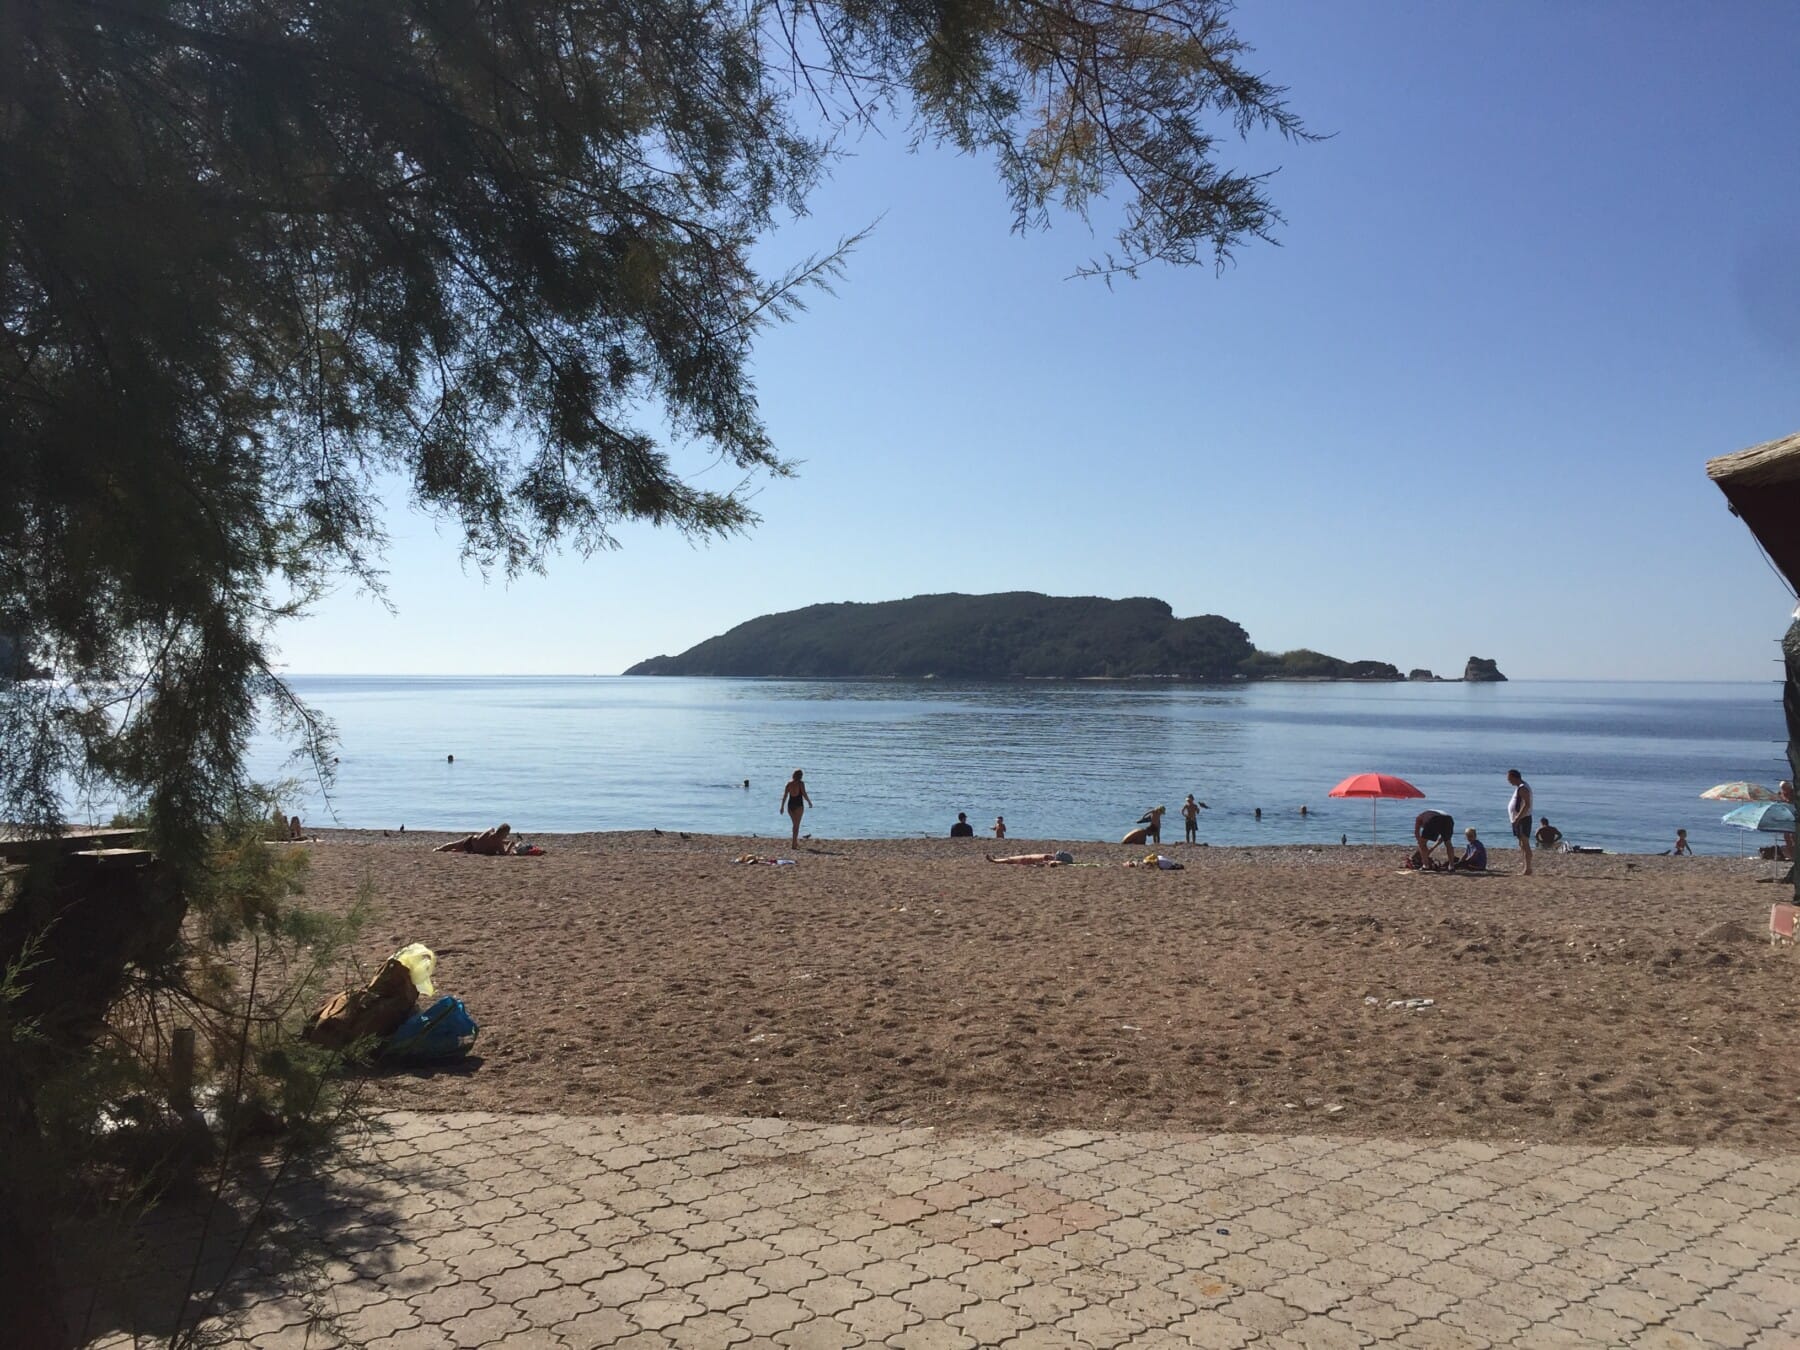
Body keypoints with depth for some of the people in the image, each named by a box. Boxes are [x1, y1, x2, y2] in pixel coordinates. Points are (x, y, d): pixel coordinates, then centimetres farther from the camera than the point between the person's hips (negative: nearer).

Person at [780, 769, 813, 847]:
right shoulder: (801, 783, -9)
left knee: (795, 824, 20)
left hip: (790, 805, 5)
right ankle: (794, 844, -7)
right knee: (797, 825, -1)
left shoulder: (789, 783, 4)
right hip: (798, 805, -5)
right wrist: (809, 802, 6)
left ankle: (796, 842, 29)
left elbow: (785, 795, 3)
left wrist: (782, 806, 8)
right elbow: (804, 795, -10)